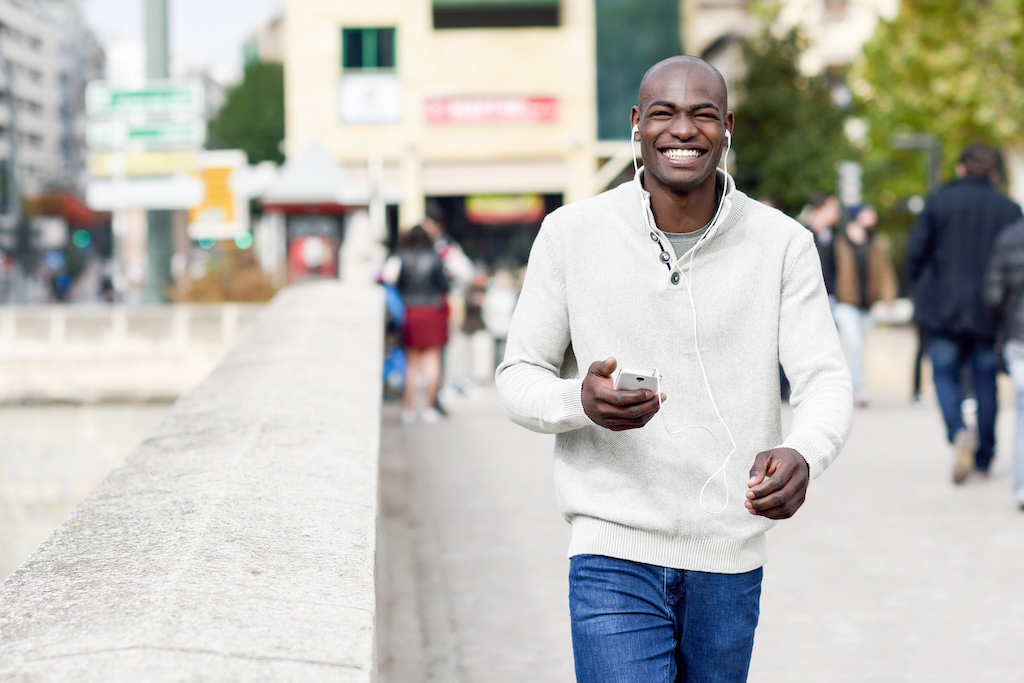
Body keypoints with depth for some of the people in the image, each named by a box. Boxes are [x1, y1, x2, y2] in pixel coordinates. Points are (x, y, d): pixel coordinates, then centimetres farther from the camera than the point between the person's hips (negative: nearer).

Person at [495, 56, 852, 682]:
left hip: (730, 561, 2)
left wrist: (802, 454, -32)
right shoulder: (572, 235, -4)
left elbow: (826, 381, -8)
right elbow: (518, 378, 2)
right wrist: (580, 401, -23)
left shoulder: (783, 244, -3)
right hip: (615, 557, -2)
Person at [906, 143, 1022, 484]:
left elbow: (916, 251, -5)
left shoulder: (939, 201, -1)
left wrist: (919, 291, 9)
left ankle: (959, 432, -20)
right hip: (990, 315, 2)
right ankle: (984, 457, 16)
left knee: (945, 374, 7)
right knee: (986, 380, 12)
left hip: (943, 308, -1)